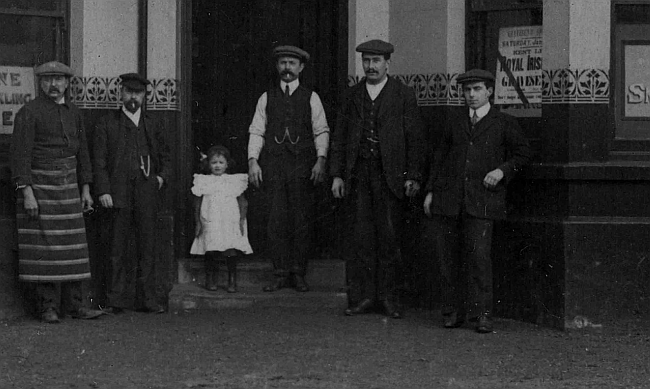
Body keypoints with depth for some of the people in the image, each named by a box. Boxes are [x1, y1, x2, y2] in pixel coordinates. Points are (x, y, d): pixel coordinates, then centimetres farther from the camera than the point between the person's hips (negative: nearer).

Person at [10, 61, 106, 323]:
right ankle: (48, 307, -1)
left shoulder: (73, 113, 11)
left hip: (68, 188, 6)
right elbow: (20, 154, -12)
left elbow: (81, 152, 16)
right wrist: (27, 193, -18)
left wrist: (85, 190, 12)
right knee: (43, 248, -5)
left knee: (71, 247, 5)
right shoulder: (29, 112, -7)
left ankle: (74, 304, 9)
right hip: (38, 186, -6)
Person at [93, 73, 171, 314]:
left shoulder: (154, 126, 18)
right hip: (119, 192, -2)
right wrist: (103, 190, -7)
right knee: (118, 247, -1)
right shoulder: (107, 124, 8)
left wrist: (162, 176, 4)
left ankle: (147, 299, 6)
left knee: (147, 245, 2)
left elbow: (164, 157, 24)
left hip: (146, 192, 2)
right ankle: (117, 299, 2)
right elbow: (99, 160, 3)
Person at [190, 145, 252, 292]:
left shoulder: (234, 181, 7)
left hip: (231, 224, 0)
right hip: (210, 224, 0)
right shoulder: (204, 182, 6)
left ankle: (232, 281, 1)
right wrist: (198, 223, 6)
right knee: (211, 253, -4)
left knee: (231, 253, -9)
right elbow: (197, 204, 10)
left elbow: (242, 203, 9)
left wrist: (242, 220, 2)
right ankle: (211, 280, 10)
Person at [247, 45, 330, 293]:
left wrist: (321, 160, -8)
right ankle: (280, 274, 3)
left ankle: (299, 274, 6)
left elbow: (322, 131, 5)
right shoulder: (266, 98, 13)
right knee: (277, 221, -3)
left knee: (301, 221, -2)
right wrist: (253, 161, -3)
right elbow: (256, 131, 9)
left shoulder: (311, 98, 9)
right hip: (274, 165, 1)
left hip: (302, 165, -1)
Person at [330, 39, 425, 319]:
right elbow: (339, 137, 14)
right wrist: (337, 175, 6)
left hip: (390, 176, -2)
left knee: (389, 236, -1)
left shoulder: (403, 95, 5)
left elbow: (415, 138, 2)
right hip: (358, 175, 2)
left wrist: (413, 177, -6)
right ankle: (362, 296, 6)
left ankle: (387, 296, 7)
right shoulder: (352, 96, 14)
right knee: (360, 236, 1)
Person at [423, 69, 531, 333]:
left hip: (481, 200, -3)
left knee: (479, 256, -13)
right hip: (448, 197, 3)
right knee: (449, 258, 2)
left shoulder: (503, 123, 9)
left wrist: (502, 170, -3)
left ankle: (483, 314, -6)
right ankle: (453, 312, 12)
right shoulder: (455, 122, 18)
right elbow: (439, 157, 19)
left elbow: (523, 153, 14)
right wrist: (430, 191, 12)